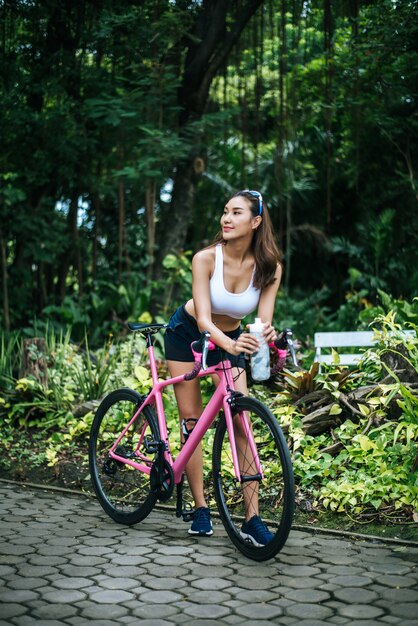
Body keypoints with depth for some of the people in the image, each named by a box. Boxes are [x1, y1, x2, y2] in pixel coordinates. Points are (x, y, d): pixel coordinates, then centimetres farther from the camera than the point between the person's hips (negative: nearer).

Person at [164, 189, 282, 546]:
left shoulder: (269, 268, -19)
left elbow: (264, 320, -24)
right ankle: (200, 508, 9)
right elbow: (203, 318, -33)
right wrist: (228, 344, -53)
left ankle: (252, 517, -9)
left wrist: (266, 334, -49)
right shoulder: (206, 258, -26)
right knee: (192, 423, -3)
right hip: (187, 334, -1)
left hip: (231, 341, 2)